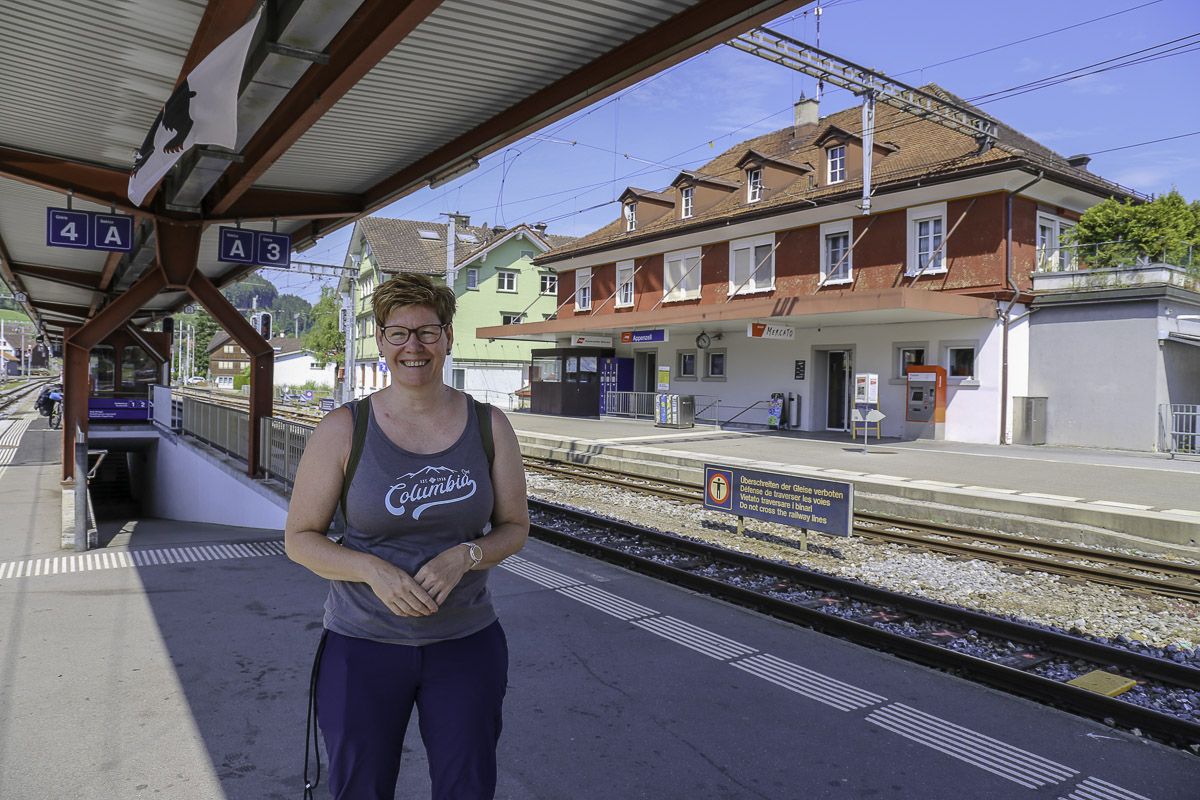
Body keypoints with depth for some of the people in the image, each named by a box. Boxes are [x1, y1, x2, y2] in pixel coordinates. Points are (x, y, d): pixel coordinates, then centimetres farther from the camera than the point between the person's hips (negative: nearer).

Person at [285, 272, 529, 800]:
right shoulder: (344, 429, -10)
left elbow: (515, 527, 2)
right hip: (364, 644, -1)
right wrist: (374, 570, -22)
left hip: (466, 643, 2)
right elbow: (299, 538, -4)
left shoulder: (489, 426, -4)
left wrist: (463, 557, -19)